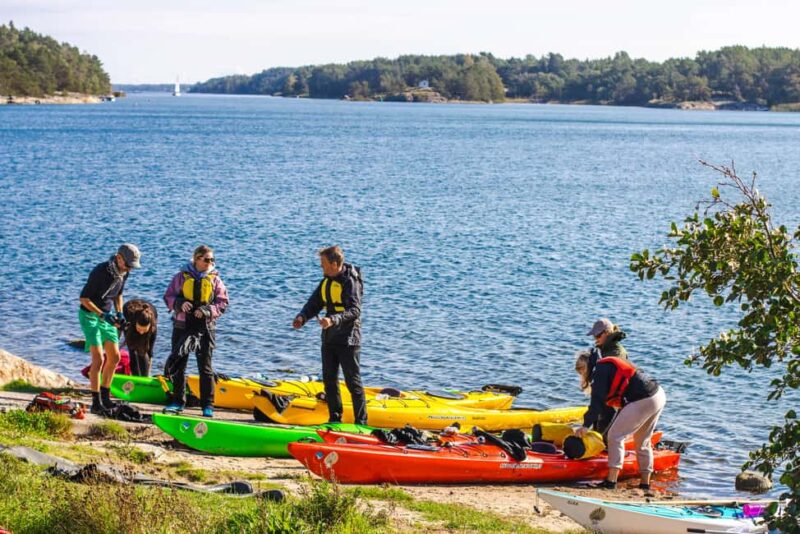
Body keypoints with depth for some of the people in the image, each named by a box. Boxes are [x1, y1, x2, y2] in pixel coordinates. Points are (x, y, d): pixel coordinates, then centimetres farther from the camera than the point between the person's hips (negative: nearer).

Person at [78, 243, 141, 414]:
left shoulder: (124, 272, -2)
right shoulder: (100, 272, -25)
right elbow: (84, 298, -21)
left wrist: (119, 313, 1)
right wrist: (103, 315, -26)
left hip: (107, 315, 8)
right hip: (90, 315, -8)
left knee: (114, 357, 8)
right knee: (98, 359, -15)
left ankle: (105, 396, 21)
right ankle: (96, 403, -12)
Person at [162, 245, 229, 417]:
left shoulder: (215, 279, 1)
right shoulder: (182, 276, 2)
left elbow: (222, 303, 1)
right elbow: (168, 296, 5)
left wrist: (207, 310, -16)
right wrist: (179, 303, -15)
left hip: (205, 327, -1)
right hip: (182, 325, 1)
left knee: (205, 367, 3)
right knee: (178, 365, 8)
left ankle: (208, 405, 8)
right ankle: (178, 401, 19)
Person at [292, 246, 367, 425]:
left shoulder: (350, 282, -15)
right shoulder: (327, 281, 10)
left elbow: (354, 311, -24)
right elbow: (314, 304, 11)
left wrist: (333, 320, -37)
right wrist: (302, 317, -8)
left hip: (347, 339, -8)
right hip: (329, 338, 8)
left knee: (353, 381, -3)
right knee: (329, 379, 11)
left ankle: (361, 421, 4)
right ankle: (335, 419, 22)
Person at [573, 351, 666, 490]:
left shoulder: (601, 369, -3)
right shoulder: (610, 366, 26)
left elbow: (598, 400, -14)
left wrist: (586, 425, -17)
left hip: (644, 400, -10)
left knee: (615, 435, -6)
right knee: (642, 442, 20)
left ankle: (611, 481, -10)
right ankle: (645, 483, 25)